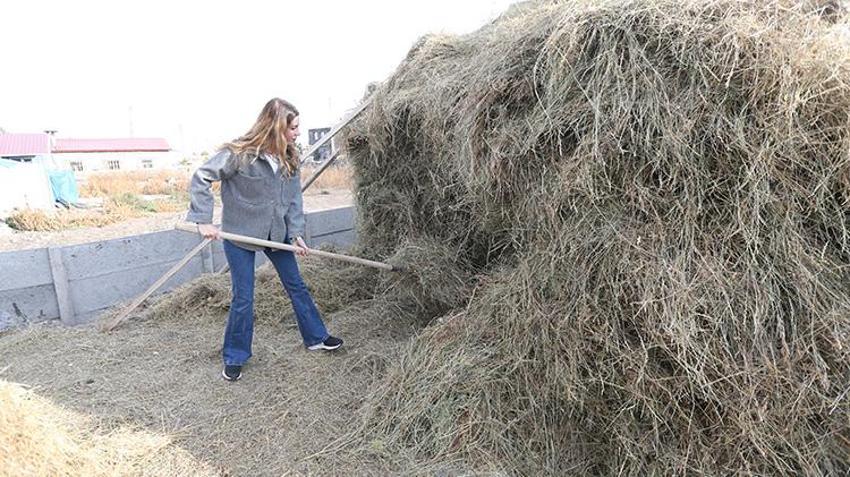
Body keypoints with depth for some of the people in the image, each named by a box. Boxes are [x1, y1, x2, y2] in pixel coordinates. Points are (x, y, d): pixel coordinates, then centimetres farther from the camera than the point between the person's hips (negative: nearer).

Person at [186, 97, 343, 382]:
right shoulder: (239, 154, -20)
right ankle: (234, 358, 21)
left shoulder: (290, 159, -3)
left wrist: (296, 233, -9)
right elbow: (201, 178, -17)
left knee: (297, 287, 13)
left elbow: (294, 198, 0)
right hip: (240, 234, -5)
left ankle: (315, 338, 31)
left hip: (277, 234, 5)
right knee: (243, 299, 1)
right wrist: (204, 220, -22)